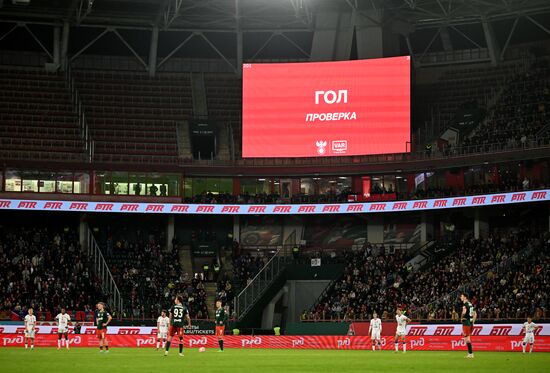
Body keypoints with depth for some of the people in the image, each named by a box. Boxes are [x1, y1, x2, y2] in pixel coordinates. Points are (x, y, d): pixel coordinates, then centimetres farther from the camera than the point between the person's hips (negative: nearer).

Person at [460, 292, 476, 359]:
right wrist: (473, 322, 22)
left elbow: (464, 311, -29)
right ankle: (470, 353, 17)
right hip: (471, 322, 9)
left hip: (466, 322, -9)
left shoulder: (465, 304, -11)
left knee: (467, 338, -6)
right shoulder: (471, 304, 16)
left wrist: (461, 318, -12)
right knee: (468, 338, 15)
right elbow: (475, 314, 21)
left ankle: (471, 353, -9)